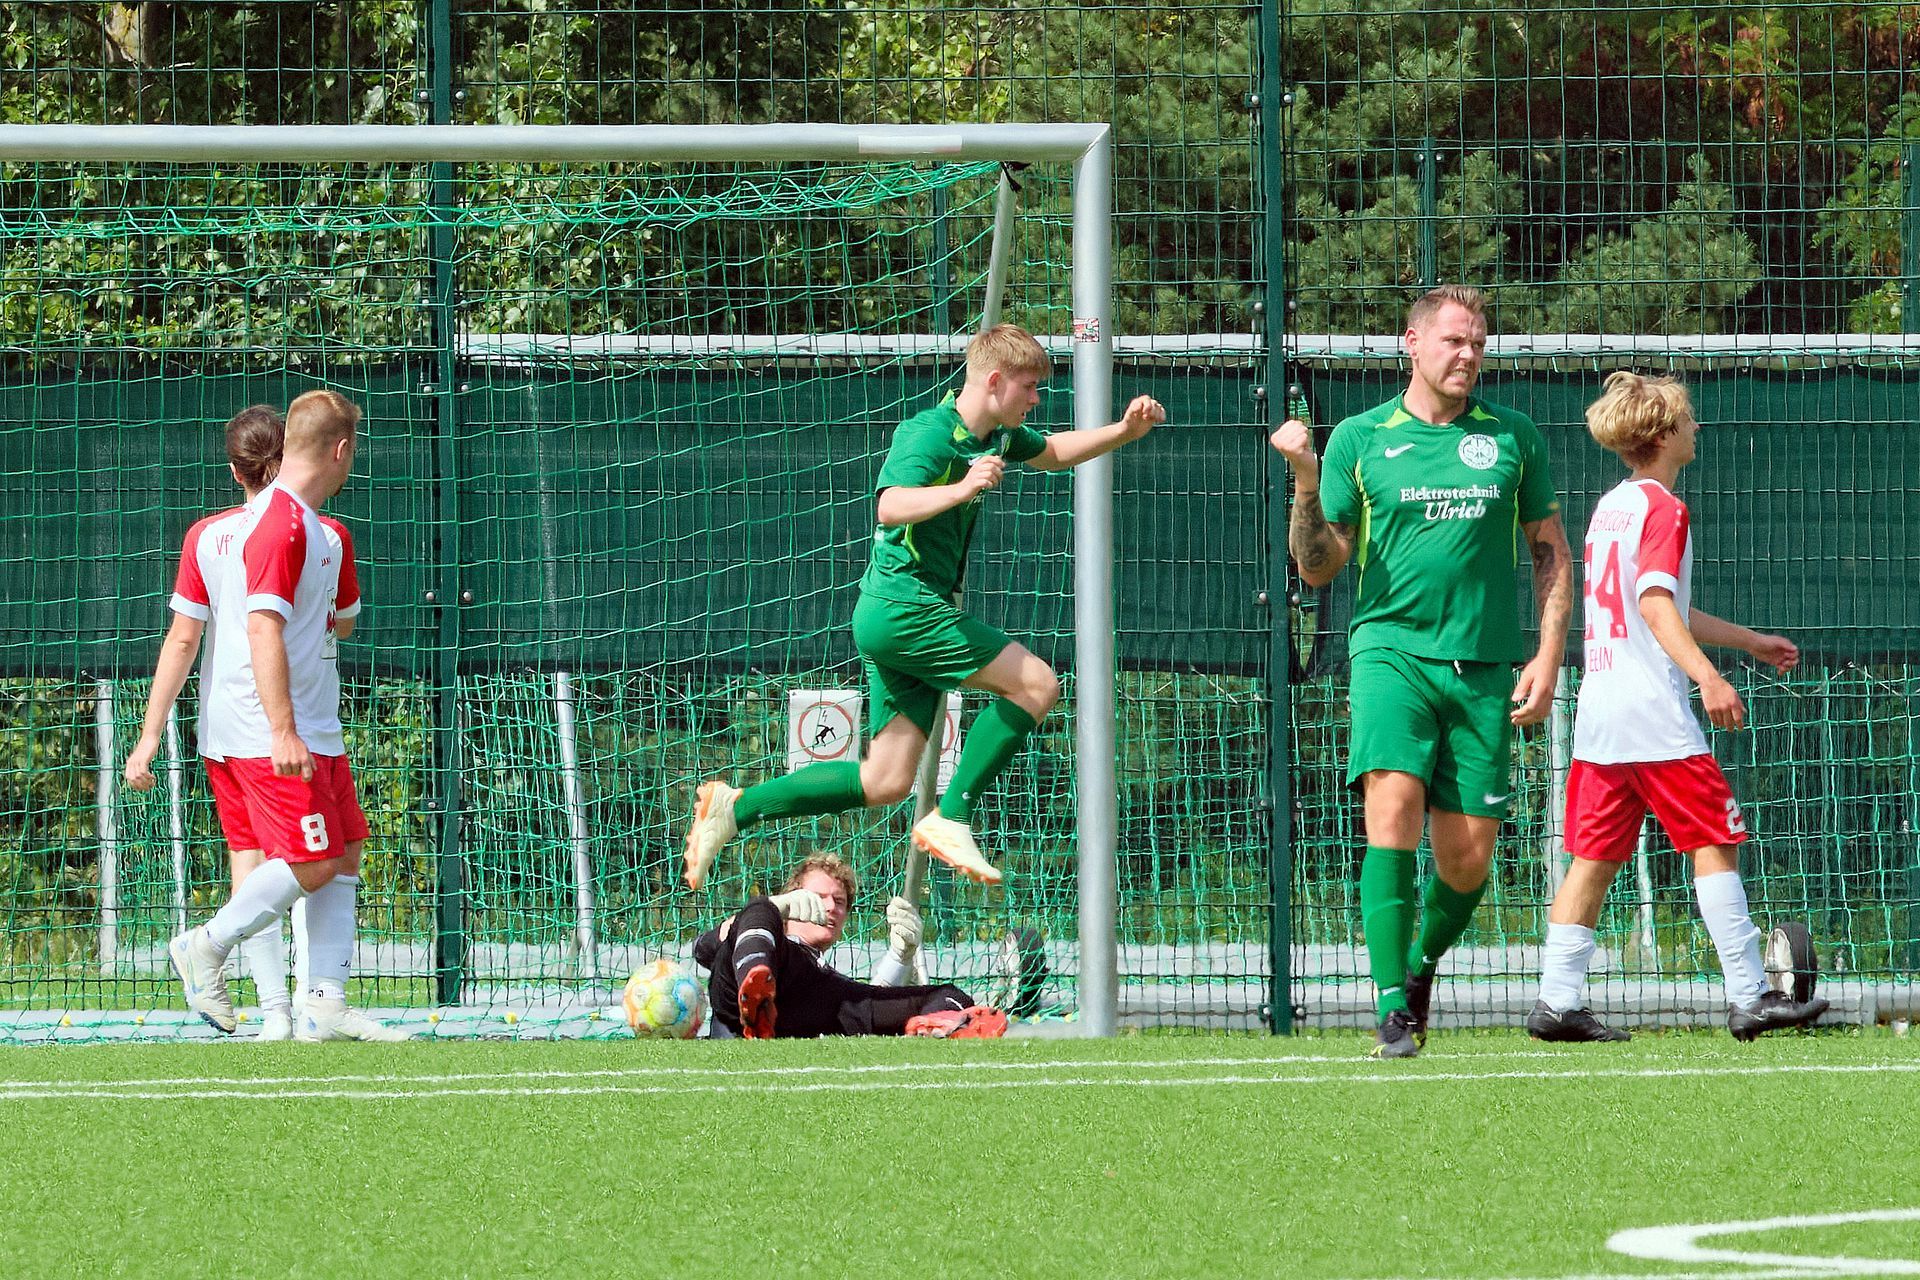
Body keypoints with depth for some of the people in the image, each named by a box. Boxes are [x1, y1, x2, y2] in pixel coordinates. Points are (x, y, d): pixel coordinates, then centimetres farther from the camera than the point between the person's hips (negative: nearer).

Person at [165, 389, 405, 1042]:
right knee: (311, 863, -10)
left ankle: (325, 1005, 3)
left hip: (309, 730, 10)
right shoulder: (282, 524, -16)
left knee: (344, 853, 6)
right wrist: (283, 730, -26)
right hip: (270, 732, -10)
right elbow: (263, 629, -23)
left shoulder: (299, 522, 16)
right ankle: (206, 946, 2)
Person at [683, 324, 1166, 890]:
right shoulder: (928, 434, -15)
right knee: (1036, 684, -14)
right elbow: (891, 506, -32)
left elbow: (1052, 453, 33)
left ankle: (736, 806, 9)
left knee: (885, 783, 6)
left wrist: (1124, 431, 19)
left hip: (905, 617, 10)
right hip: (902, 606, -10)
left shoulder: (997, 435, 13)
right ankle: (951, 818, -12)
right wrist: (961, 489, -46)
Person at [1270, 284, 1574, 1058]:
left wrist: (1548, 660, 4)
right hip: (1393, 647, -2)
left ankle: (1422, 961, 31)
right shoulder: (1360, 439, 5)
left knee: (1468, 859, 0)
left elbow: (1552, 554, 14)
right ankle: (1393, 1006, -20)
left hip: (1484, 668, 2)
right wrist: (1306, 482, -10)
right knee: (1394, 805, -22)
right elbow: (1319, 568, 6)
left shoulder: (1513, 437, 9)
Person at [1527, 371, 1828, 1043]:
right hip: (1653, 711, -9)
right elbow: (1656, 604, -22)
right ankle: (1750, 998, -6)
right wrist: (1707, 676, -31)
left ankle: (1557, 1002, 4)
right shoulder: (1662, 508, -8)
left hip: (1599, 710, 9)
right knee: (1714, 843, -4)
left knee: (1596, 856, 8)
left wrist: (1751, 640, 38)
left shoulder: (1610, 507, 20)